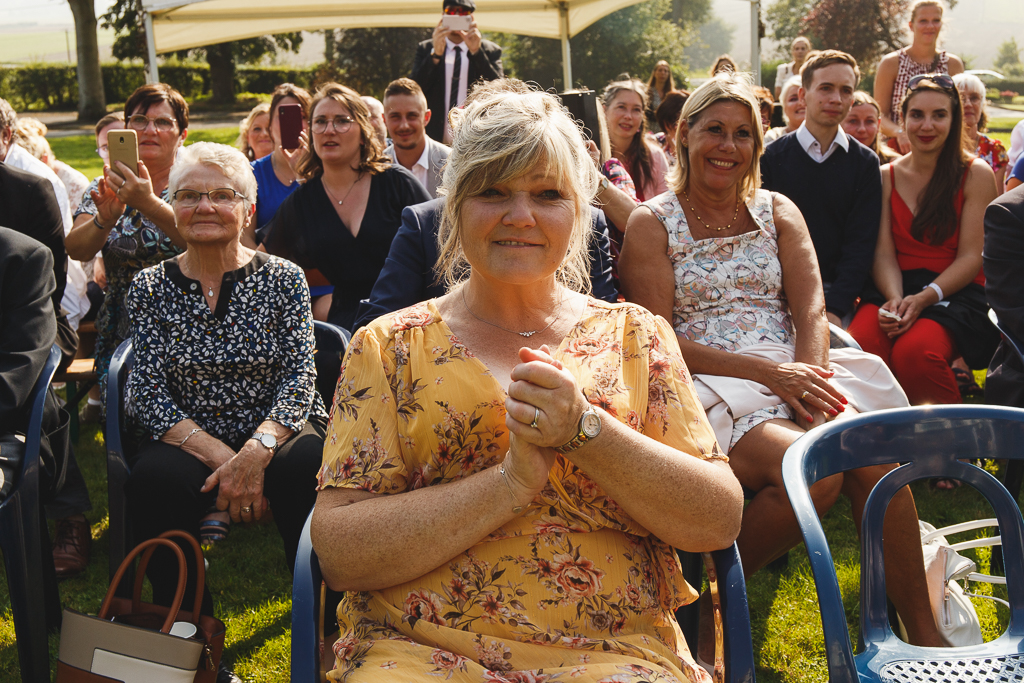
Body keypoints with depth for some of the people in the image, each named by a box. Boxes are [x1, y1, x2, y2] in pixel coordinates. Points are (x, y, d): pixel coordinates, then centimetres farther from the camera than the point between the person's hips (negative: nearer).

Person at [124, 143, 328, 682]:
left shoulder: (282, 279, 3)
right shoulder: (151, 287, 5)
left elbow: (300, 377, -5)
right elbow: (150, 394, -2)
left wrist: (257, 450, -24)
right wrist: (219, 456, -18)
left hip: (278, 436, -1)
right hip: (189, 443, 1)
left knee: (307, 467, -34)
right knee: (153, 479, -32)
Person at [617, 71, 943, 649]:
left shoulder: (778, 212, 17)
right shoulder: (652, 224, 5)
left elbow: (811, 310, 6)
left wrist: (807, 376, -17)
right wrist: (768, 372, -15)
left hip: (793, 371, 4)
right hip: (708, 386, -4)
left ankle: (924, 633, -15)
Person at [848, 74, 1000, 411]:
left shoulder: (976, 174, 4)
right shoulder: (886, 176, 13)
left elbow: (971, 257, -2)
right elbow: (884, 251, 5)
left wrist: (925, 297, -19)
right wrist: (896, 298, -16)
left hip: (956, 292, -2)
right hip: (896, 288, 3)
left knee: (914, 351, -36)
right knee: (859, 345, -32)